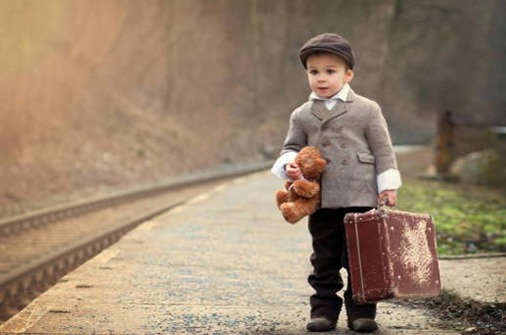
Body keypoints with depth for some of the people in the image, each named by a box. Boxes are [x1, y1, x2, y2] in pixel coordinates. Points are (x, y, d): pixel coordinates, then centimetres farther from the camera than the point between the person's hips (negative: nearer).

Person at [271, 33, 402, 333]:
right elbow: (292, 147, 15)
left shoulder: (367, 110, 2)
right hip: (321, 203, 2)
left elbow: (383, 150, 2)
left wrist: (388, 186, -3)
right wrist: (289, 164, -8)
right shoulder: (301, 116, 8)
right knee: (325, 260, 8)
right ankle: (324, 309, 15)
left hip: (361, 199, -2)